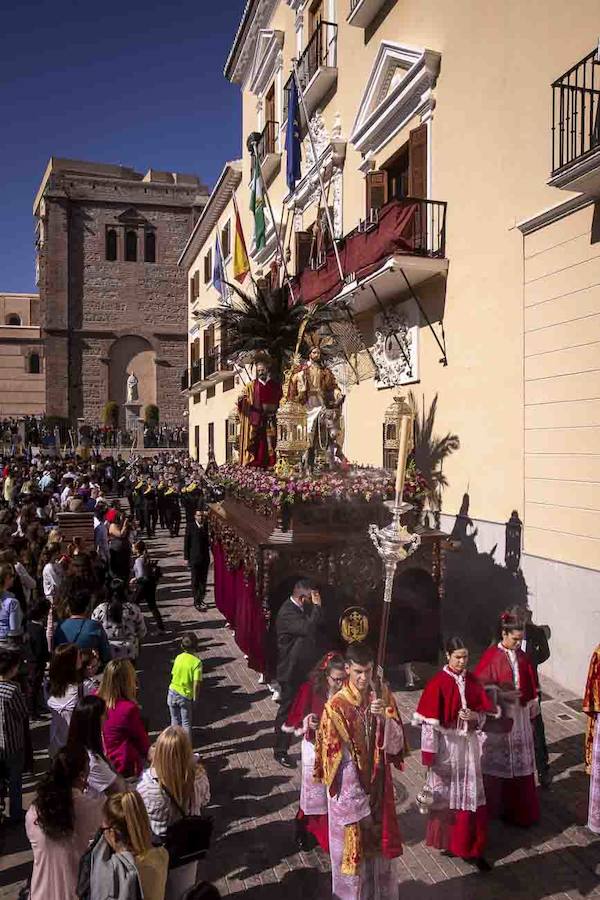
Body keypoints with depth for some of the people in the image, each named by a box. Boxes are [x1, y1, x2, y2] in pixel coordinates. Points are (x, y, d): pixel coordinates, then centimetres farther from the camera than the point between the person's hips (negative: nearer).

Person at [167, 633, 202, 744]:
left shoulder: (178, 657, -3)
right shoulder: (197, 661, -16)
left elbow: (173, 674, 5)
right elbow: (196, 683, -18)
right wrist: (195, 698, -7)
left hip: (172, 693, 4)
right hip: (186, 696, -3)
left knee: (175, 720, 19)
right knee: (186, 723, 12)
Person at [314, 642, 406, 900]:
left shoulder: (383, 696, -7)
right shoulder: (336, 706, -21)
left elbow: (396, 742, -10)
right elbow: (341, 762, -18)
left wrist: (384, 717, -30)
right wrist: (359, 805, -16)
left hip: (378, 785, 4)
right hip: (349, 789, -4)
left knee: (379, 843, 20)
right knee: (353, 848, 12)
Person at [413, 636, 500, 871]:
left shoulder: (472, 681, 1)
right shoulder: (438, 683, -14)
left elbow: (486, 712, 8)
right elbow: (430, 722, -14)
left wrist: (475, 717, -14)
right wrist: (429, 754, -15)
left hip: (468, 743, 4)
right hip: (446, 745, -4)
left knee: (471, 796, 7)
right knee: (446, 794, 11)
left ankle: (471, 847, 18)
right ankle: (446, 841, 30)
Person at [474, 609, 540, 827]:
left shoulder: (522, 657, 3)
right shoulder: (492, 656, -12)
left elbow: (530, 689, 10)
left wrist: (531, 717, 11)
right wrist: (502, 694, -21)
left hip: (519, 718, 5)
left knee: (520, 766, 10)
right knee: (497, 764, 8)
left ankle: (520, 809, 24)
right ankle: (496, 808, 23)